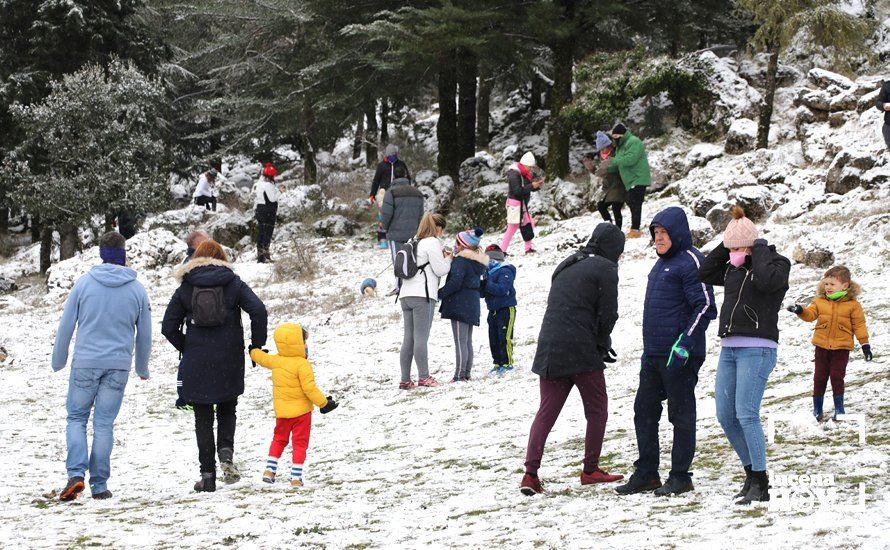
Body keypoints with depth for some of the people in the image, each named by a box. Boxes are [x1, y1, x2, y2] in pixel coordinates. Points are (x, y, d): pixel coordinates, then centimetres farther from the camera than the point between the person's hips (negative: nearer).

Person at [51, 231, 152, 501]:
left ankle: (76, 474, -9)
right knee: (104, 423, 6)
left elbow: (66, 325, 1)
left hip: (85, 363, -1)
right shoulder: (137, 290, 1)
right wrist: (142, 368, 23)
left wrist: (58, 361, 13)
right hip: (118, 365, 1)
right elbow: (144, 335, 9)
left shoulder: (84, 283, -3)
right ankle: (99, 485, 6)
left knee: (76, 418, 10)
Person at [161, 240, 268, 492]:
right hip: (229, 364, 0)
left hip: (196, 366, 0)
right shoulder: (233, 283, 1)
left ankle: (208, 474, 3)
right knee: (227, 411, 19)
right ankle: (226, 450, -8)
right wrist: (257, 345, -1)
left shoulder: (185, 288, 3)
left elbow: (168, 327, 0)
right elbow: (258, 311, -11)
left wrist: (187, 349, 11)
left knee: (203, 419, 8)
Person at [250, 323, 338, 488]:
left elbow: (262, 358, 19)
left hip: (281, 411, 5)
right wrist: (323, 403, -17)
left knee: (279, 439, 22)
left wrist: (254, 351, 41)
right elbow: (309, 388, -24)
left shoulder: (275, 360, -1)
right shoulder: (302, 365, -20)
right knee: (300, 443, 3)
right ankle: (296, 477, 0)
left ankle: (269, 469, 14)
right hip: (301, 411, -5)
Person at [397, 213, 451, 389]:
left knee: (409, 338, 5)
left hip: (406, 295, 7)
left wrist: (441, 256, 19)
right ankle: (424, 377, -11)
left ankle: (405, 380, 2)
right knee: (421, 337, -9)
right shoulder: (432, 243, -4)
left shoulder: (414, 242, 20)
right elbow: (441, 270, -5)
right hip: (422, 295, -7)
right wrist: (448, 259, 13)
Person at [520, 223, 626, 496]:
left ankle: (531, 474, -5)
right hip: (582, 351, -6)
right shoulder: (605, 269, -2)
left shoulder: (565, 266, 20)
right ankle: (590, 470, 13)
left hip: (549, 348, 6)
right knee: (596, 408, 10)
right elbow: (608, 314, -7)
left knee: (546, 411, 6)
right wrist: (602, 345, 12)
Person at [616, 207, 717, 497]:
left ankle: (680, 476, 5)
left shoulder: (690, 261, -9)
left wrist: (684, 343, -21)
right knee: (644, 411, 10)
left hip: (679, 354, -10)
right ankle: (646, 474, 17)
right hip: (654, 354, 10)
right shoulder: (662, 263, 20)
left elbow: (705, 307, -16)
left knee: (681, 415, -1)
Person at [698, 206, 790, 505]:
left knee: (746, 413, -15)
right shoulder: (733, 268, 16)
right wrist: (725, 246, 11)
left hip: (757, 349, -8)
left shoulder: (777, 263, -4)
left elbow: (767, 281, -25)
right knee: (725, 416, 5)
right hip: (729, 348, 8)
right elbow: (704, 273, 19)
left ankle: (760, 485, -11)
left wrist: (759, 250, -10)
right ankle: (752, 472, 19)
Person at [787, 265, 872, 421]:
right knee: (820, 377, 6)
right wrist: (801, 311, -24)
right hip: (822, 345, 3)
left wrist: (865, 343, -3)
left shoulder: (852, 304, -3)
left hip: (842, 347, -3)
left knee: (837, 376, -5)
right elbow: (810, 314, -2)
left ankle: (839, 408, 6)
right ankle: (817, 408, 16)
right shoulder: (820, 301, 5)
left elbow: (859, 325, -1)